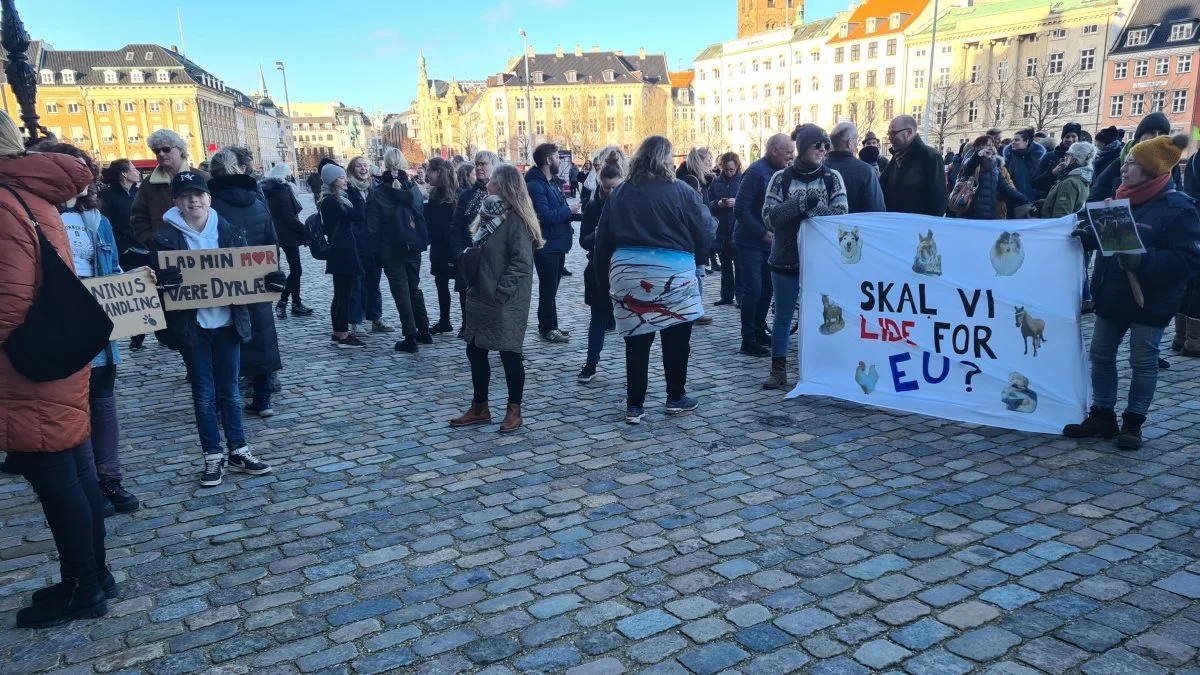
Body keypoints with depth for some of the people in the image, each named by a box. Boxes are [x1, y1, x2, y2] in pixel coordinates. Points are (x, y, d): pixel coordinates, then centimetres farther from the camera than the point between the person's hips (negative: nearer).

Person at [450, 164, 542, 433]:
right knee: (475, 352, 12)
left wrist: (501, 292, -20)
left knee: (509, 354, 2)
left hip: (505, 303, -9)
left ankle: (514, 411, 15)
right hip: (481, 298, 9)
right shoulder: (488, 214, 11)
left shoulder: (515, 219, -14)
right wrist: (471, 284, 9)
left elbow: (521, 262, -19)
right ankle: (479, 408, 25)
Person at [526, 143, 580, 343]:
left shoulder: (552, 182, 14)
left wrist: (571, 212, 2)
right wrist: (569, 210, -15)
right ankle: (548, 329, 6)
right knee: (548, 288, -2)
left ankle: (549, 326, 24)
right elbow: (545, 215, -25)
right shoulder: (535, 185, -17)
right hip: (546, 246, -9)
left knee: (551, 288, 15)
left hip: (557, 244, 10)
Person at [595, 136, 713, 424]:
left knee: (636, 342, 8)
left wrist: (604, 280, 16)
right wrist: (688, 249, 20)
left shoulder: (620, 194, 7)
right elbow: (703, 238, -2)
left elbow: (602, 241, 8)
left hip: (628, 273, 3)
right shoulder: (682, 192, -4)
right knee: (676, 339, 12)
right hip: (673, 274, -3)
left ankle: (634, 406, 11)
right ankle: (676, 398, 23)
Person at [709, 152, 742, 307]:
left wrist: (736, 202, -21)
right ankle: (726, 296, 20)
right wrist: (718, 204, -12)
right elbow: (708, 203, 8)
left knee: (739, 264, 1)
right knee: (725, 264, 12)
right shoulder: (716, 181, 7)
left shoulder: (743, 180, -4)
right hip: (722, 229, 4)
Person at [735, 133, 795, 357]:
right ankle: (748, 340, 0)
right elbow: (740, 209, -20)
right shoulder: (756, 171, -16)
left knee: (766, 288, 12)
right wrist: (763, 233, -18)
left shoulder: (778, 172, 10)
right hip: (751, 242, -8)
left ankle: (760, 331, 24)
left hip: (768, 241, 8)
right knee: (753, 290, -7)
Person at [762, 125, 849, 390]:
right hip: (786, 259, -1)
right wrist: (802, 203, -23)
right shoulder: (781, 177, -3)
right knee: (783, 316, 7)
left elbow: (841, 215, -11)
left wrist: (809, 208, -23)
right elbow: (769, 217, -12)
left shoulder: (832, 178, 0)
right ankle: (778, 370, 17)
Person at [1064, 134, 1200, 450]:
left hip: (1149, 301, -7)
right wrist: (1085, 235, 0)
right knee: (1101, 355, 11)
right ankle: (1102, 416, 22)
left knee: (1143, 361, 6)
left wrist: (1144, 261, -32)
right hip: (1113, 294, 7)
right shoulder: (1123, 198, 7)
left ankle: (1133, 423, 17)